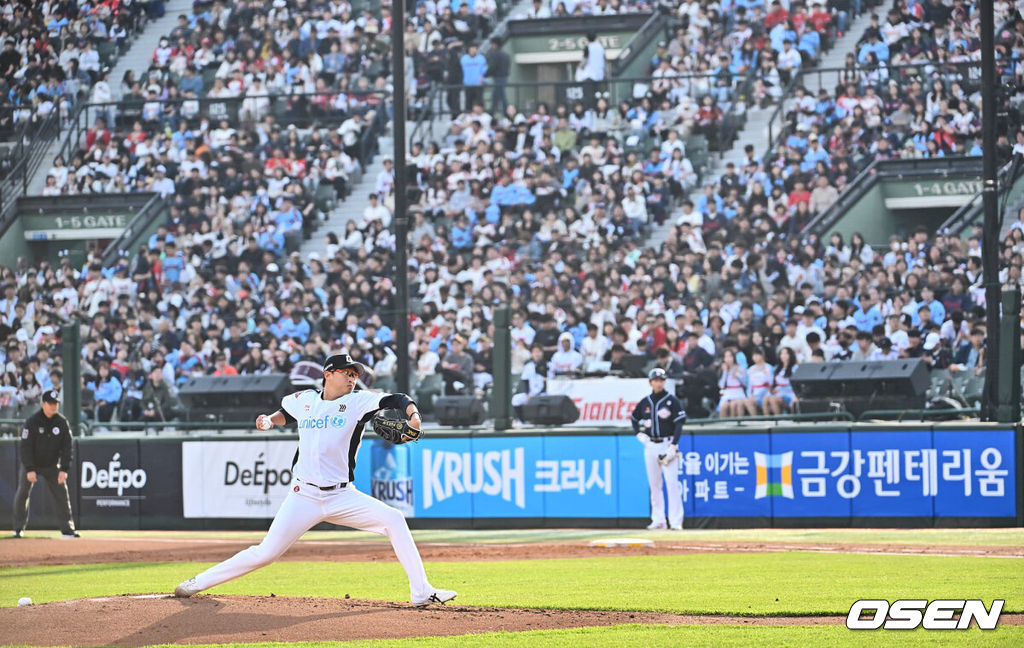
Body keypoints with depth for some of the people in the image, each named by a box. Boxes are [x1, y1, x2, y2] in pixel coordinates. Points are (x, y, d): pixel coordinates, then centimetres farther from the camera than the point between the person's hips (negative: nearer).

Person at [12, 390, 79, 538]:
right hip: (31, 464, -2)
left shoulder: (62, 422, -10)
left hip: (52, 465, 2)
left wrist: (64, 469, -15)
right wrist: (30, 470, -25)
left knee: (62, 494, -5)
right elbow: (25, 446, -19)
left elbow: (67, 446, -7)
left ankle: (68, 529, -2)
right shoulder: (32, 421, -19)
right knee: (22, 494, -4)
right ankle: (19, 528, 7)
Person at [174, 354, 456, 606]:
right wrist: (269, 421, 7)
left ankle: (421, 591, -11)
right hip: (304, 497, 0)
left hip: (342, 496, 0)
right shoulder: (304, 400, 5)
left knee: (393, 520, -17)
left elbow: (396, 400, -16)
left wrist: (413, 414, -36)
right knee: (266, 553, -6)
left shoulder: (358, 402, -2)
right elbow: (286, 412, 28)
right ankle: (199, 582, 9)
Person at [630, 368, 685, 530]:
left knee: (672, 483, -11)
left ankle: (675, 521, -13)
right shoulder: (645, 403, 10)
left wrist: (673, 446, -16)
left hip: (667, 445, -5)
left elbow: (679, 424, -8)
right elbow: (634, 418, 26)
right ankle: (658, 520, 12)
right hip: (650, 446, 5)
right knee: (654, 484, 7)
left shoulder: (672, 401, -2)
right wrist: (639, 434, 9)